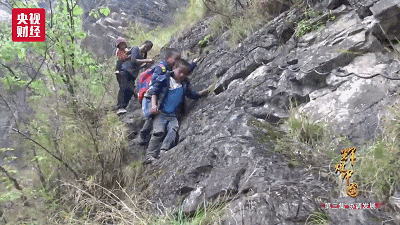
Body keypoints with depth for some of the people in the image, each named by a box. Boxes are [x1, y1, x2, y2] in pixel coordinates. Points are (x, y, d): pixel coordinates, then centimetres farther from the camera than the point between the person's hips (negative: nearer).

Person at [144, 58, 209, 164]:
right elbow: (154, 92, 3)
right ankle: (150, 156, -14)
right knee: (158, 132, -17)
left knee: (174, 129, -22)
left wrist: (201, 93, 10)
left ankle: (164, 150, -27)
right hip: (160, 113, -4)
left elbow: (192, 95, 28)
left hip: (173, 116, 4)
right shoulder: (164, 79, 1)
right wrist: (153, 105, -10)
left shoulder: (185, 85, 14)